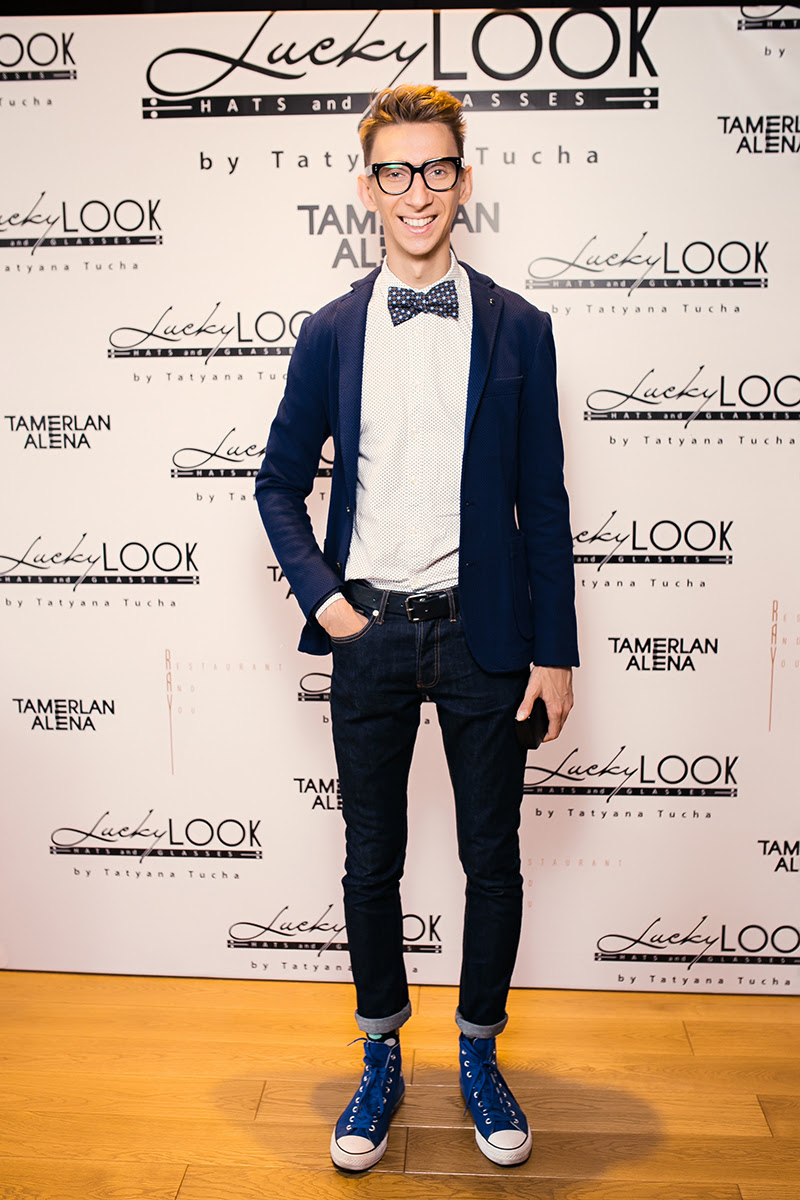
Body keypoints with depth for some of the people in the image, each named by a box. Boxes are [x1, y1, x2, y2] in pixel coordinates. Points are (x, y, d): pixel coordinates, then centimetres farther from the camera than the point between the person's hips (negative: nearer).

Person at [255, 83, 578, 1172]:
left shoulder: (517, 329, 1)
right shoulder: (330, 333, 4)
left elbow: (543, 502, 0)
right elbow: (280, 482, 9)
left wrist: (555, 650, -2)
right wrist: (322, 598, -4)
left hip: (482, 633, 0)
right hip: (371, 633, 1)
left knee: (493, 860, 10)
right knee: (371, 863, 11)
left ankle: (480, 1055, 33)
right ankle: (381, 1062, 31)